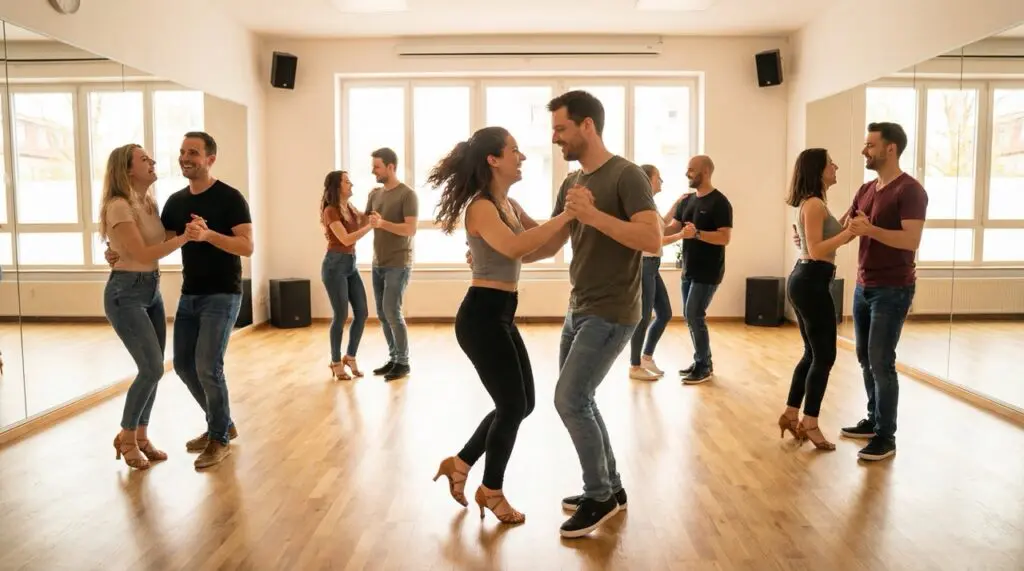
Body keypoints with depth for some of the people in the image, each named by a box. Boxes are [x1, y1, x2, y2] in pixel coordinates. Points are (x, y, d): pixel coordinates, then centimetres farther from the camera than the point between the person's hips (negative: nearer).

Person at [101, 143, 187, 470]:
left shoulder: (149, 204, 10)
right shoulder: (119, 206, -16)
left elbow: (162, 243, 11)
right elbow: (144, 255, -21)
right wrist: (185, 237, -23)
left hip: (152, 290, 8)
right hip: (126, 293, -8)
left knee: (153, 369, 8)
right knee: (152, 368, -10)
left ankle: (141, 436, 22)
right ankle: (126, 437, 10)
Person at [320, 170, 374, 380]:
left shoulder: (350, 208, 12)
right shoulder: (330, 211, -12)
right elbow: (346, 239, -19)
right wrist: (371, 226, -18)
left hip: (351, 264, 8)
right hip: (335, 265, -8)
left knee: (361, 313, 4)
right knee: (341, 316, -3)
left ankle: (350, 357, 20)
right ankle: (336, 363, 12)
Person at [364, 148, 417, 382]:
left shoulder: (407, 194, -10)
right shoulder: (374, 193, 11)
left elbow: (411, 230, -17)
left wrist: (383, 223, -26)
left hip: (398, 264, -7)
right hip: (378, 263, 7)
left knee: (392, 312, -9)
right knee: (382, 314, 8)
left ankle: (403, 362, 2)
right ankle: (393, 358, 18)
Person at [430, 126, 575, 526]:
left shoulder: (510, 205, 12)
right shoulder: (481, 207, -16)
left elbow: (540, 240, 17)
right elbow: (515, 247, -33)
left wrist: (572, 214, 3)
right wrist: (567, 214, -32)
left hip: (501, 315, 9)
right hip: (482, 316, -9)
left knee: (521, 403, 14)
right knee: (513, 405, 1)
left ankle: (460, 464, 29)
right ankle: (491, 491, 22)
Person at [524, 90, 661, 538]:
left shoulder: (626, 176, -12)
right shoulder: (571, 182, 11)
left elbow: (652, 239, -22)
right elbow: (548, 245, 14)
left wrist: (595, 215, -29)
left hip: (611, 313, -8)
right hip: (579, 310, 8)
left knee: (569, 400, -9)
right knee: (578, 400, 12)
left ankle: (600, 497, 8)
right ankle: (610, 488, 27)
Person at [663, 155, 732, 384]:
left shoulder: (719, 202, -12)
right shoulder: (687, 200, 11)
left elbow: (725, 238, -19)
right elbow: (672, 227, 6)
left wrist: (697, 233, -29)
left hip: (708, 272, -8)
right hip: (689, 270, 8)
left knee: (695, 316, -9)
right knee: (689, 316, 11)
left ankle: (704, 367, 3)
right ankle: (702, 362, 23)